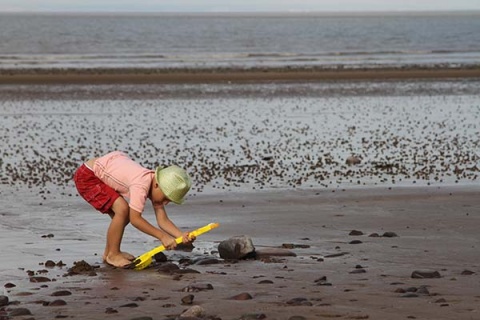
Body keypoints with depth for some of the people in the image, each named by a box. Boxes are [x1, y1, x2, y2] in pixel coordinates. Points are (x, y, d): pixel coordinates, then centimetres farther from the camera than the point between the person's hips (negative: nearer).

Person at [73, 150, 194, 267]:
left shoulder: (157, 187, -4)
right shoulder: (141, 185, -31)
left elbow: (163, 220, -5)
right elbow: (135, 219, -31)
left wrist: (181, 235, -21)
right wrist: (162, 236, -29)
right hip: (86, 176, -9)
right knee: (122, 209, -21)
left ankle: (108, 252, 23)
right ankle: (113, 255, -6)